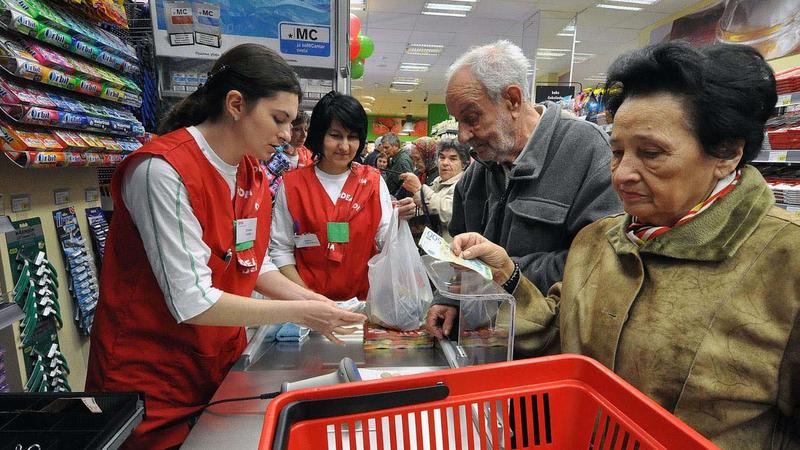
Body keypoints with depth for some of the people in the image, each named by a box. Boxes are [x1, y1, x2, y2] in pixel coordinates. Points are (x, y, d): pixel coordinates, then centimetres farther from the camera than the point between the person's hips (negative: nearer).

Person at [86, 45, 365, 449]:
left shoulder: (254, 175, -1)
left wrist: (309, 299, -8)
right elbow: (191, 302, -27)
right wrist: (298, 314, -23)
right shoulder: (163, 170, -24)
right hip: (152, 378, -6)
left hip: (223, 362, 7)